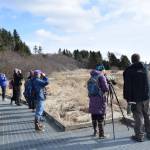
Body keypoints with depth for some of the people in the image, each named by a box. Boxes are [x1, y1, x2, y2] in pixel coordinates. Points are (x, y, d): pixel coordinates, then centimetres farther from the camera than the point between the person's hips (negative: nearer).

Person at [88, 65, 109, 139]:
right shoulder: (101, 77, -7)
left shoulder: (91, 77, 14)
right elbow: (106, 88, -12)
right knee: (100, 117, -2)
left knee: (94, 116, 14)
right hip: (100, 99, -7)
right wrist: (107, 84, 8)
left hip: (92, 99, 7)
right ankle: (101, 134, 3)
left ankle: (95, 131, 27)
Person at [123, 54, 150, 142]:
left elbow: (127, 86, -10)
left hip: (135, 98, -4)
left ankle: (139, 136, 6)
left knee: (138, 117, 1)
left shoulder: (128, 71, -7)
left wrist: (128, 98, -7)